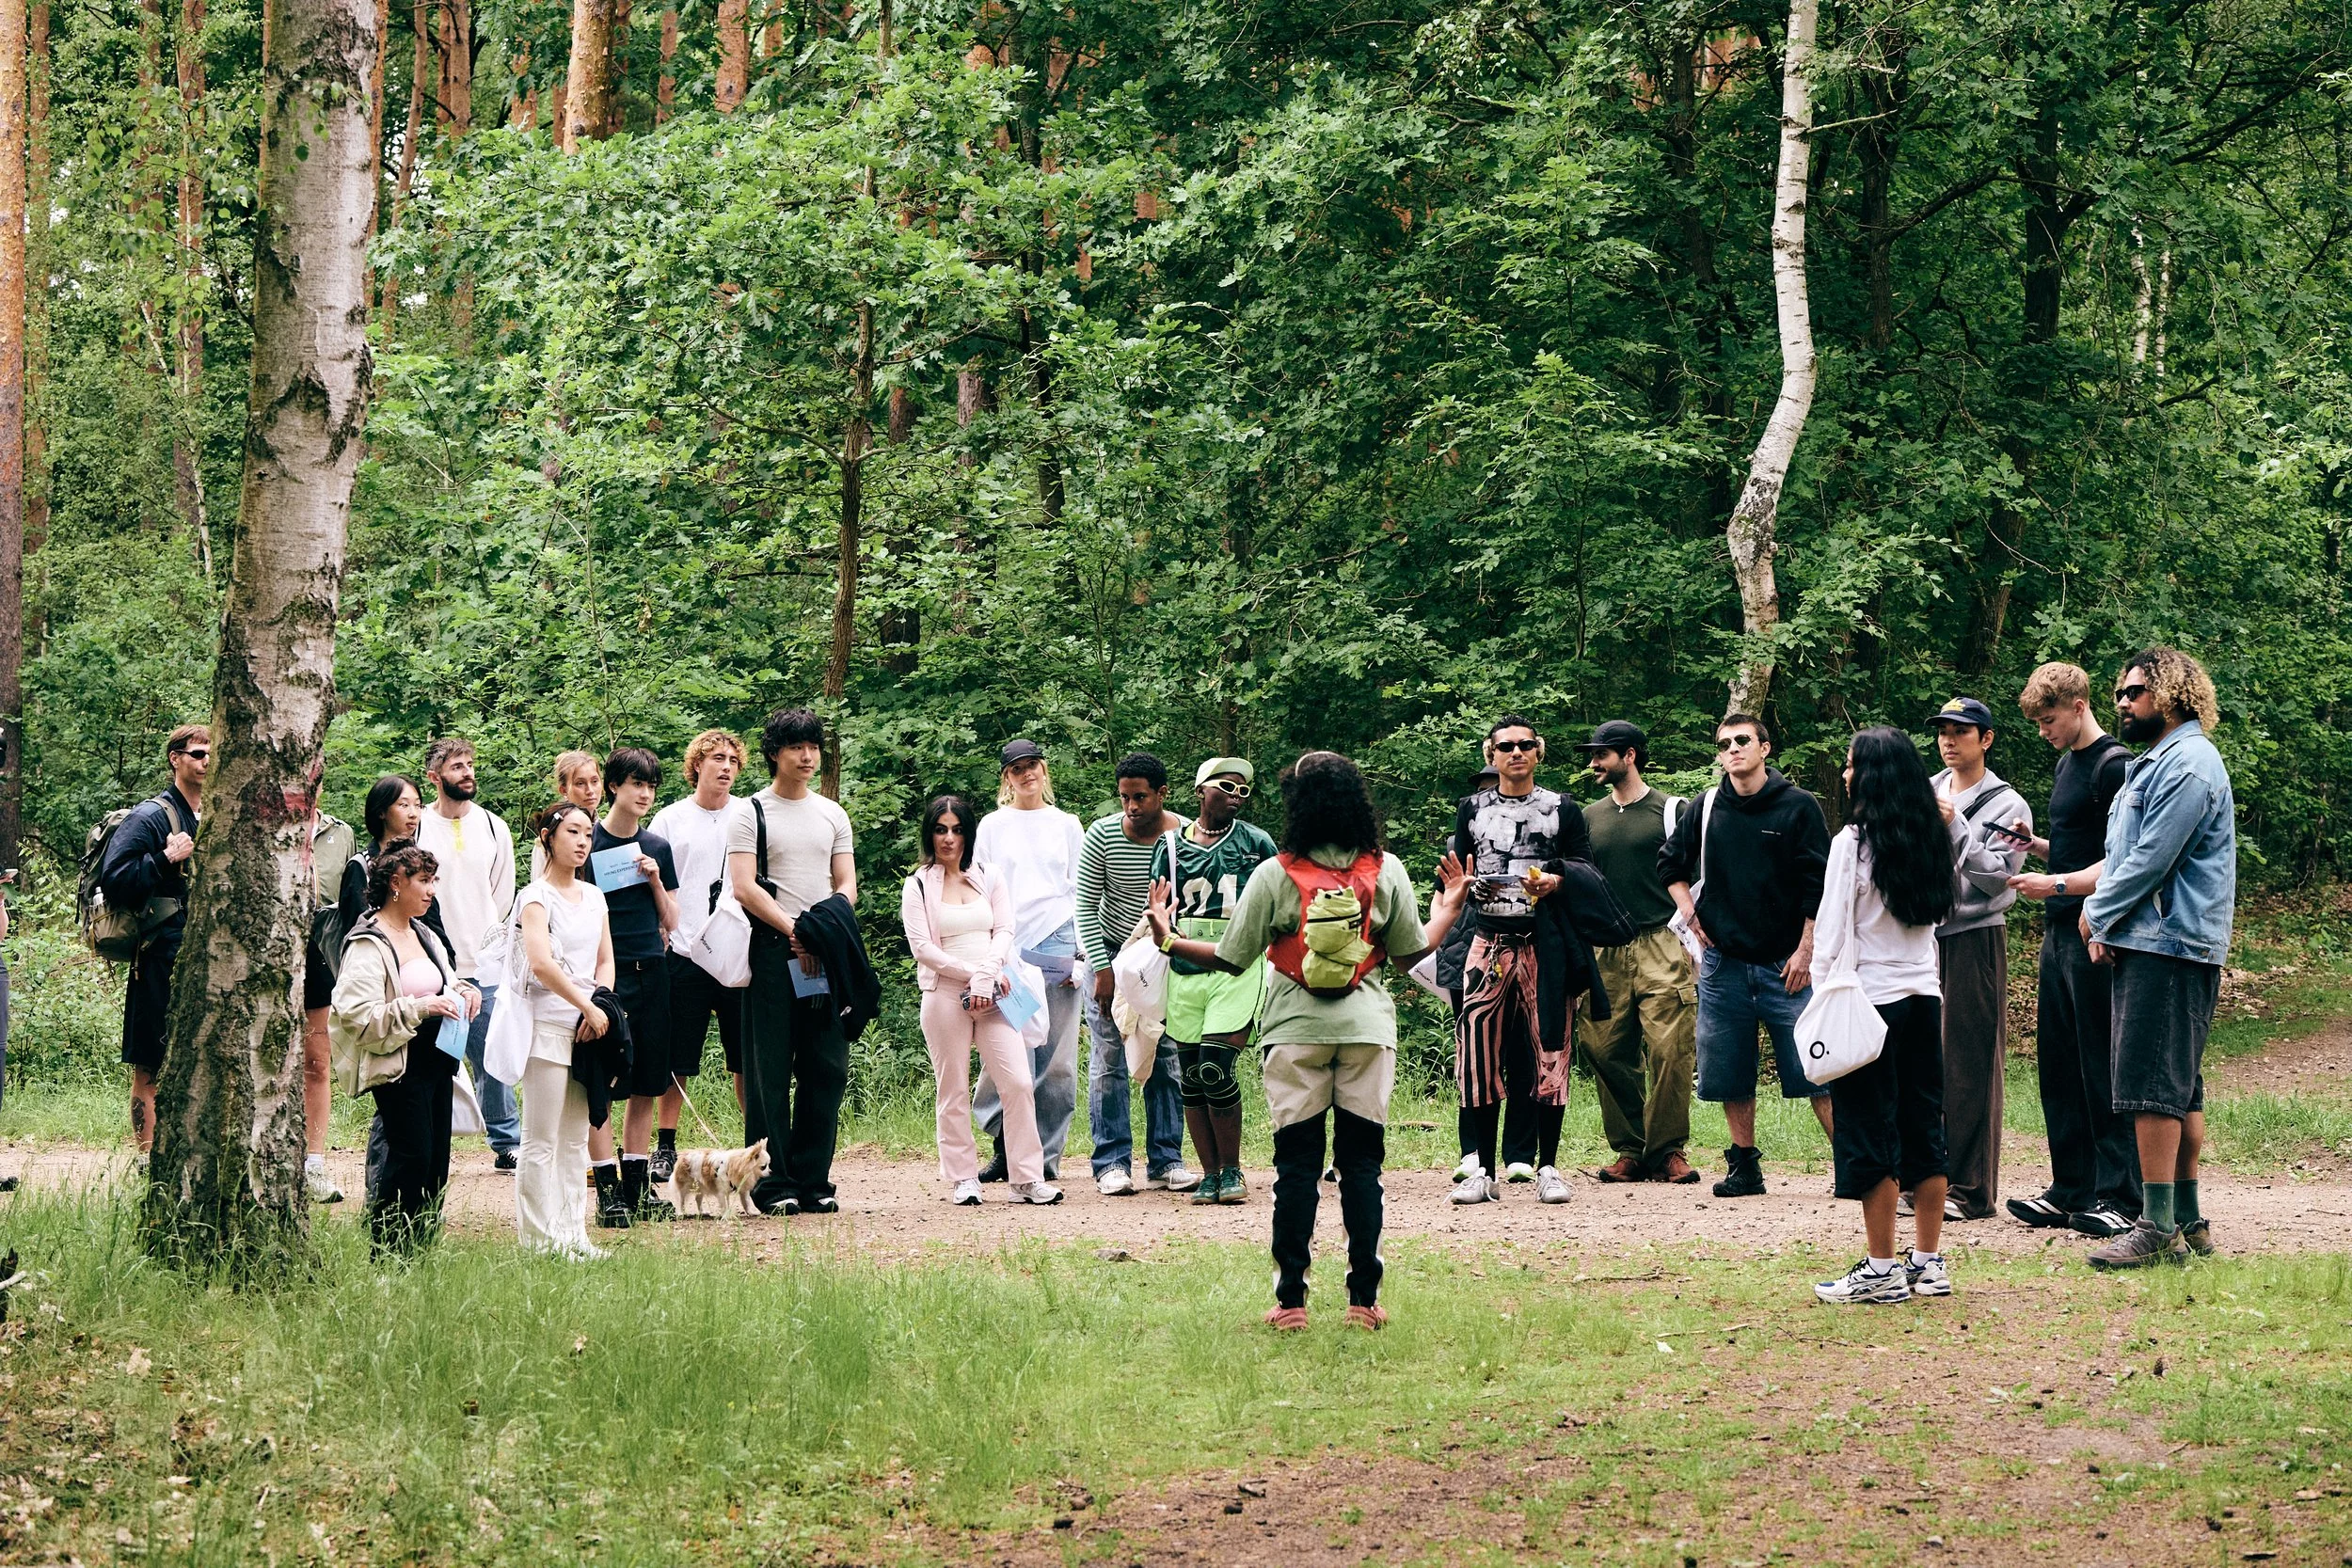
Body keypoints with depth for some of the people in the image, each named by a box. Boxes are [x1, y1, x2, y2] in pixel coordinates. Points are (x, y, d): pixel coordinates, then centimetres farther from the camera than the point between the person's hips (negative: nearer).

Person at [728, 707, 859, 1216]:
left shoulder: (833, 815, 16)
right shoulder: (751, 814, 2)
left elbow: (847, 886, 12)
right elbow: (744, 887, -7)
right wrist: (794, 932, -14)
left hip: (825, 955, 4)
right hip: (772, 951, -4)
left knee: (827, 1070, 2)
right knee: (769, 1072, -4)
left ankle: (812, 1181, 8)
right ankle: (773, 1185, -2)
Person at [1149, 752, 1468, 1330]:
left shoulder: (1274, 875, -7)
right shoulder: (1386, 871, 0)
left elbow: (1230, 959, -4)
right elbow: (1409, 953, 7)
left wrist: (1168, 940, 11)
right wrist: (1449, 907, 24)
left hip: (1296, 1031, -1)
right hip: (1367, 1028, 1)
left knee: (1297, 1166, 4)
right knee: (1361, 1162, 6)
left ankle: (1290, 1299, 3)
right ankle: (1365, 1298, 4)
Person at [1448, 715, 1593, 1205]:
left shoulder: (1562, 809, 10)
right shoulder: (1472, 810, 15)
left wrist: (1556, 881, -14)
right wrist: (1471, 884, -6)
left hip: (1546, 944, -1)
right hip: (1489, 943, 1)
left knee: (1547, 1055, -2)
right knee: (1478, 1055, -4)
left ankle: (1546, 1166, 4)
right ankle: (1483, 1170, 1)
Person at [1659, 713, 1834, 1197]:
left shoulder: (1799, 807, -2)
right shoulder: (1707, 808, 7)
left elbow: (1818, 886, -3)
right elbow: (1669, 862, 23)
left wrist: (1806, 949, -8)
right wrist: (1687, 910, 9)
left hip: (1785, 962, -3)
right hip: (1723, 962, 4)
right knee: (1730, 1072, 5)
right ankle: (1744, 1166, 15)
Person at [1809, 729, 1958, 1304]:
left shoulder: (1854, 843, -12)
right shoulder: (1930, 840, 7)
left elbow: (1834, 930, -11)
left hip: (1870, 998, -6)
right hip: (1925, 996, 6)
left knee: (1870, 1135, -1)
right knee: (1924, 1129, 11)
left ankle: (1881, 1270, 0)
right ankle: (1929, 1262, 14)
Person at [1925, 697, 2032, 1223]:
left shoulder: (2006, 806, -1)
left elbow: (1997, 877, -12)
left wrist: (1956, 825, -16)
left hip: (1975, 938, -5)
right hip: (1921, 937, 5)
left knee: (1970, 1066, -4)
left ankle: (1971, 1189, -1)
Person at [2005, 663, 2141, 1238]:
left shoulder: (2114, 765, -11)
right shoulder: (2067, 763, 17)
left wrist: (2057, 884, -22)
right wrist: (2037, 844, 8)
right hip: (2060, 932, 9)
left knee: (2103, 1067, -7)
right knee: (2059, 1062, 10)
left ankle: (2120, 1196, -3)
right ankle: (2071, 1190, 16)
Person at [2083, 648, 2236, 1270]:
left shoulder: (2187, 766, -14)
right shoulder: (2156, 762, 20)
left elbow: (2149, 861, -18)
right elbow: (2123, 856, 21)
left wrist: (2096, 914, -6)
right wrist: (2107, 927, 7)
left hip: (2169, 945, -11)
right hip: (2150, 943, 11)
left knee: (2154, 1086, -12)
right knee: (2179, 1089, 12)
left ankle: (2159, 1228, -12)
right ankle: (2186, 1220, 17)